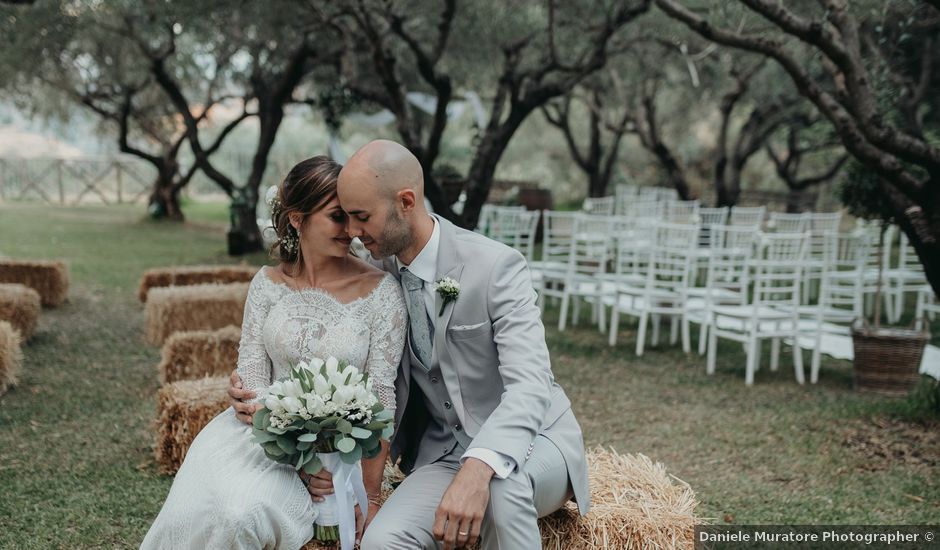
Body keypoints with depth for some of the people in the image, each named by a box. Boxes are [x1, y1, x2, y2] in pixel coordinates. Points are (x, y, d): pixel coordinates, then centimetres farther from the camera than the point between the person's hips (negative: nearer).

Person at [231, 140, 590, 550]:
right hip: (444, 453, 4)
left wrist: (477, 471, -46)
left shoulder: (496, 266, -18)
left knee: (502, 483, -38)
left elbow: (529, 385, -29)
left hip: (532, 440, -3)